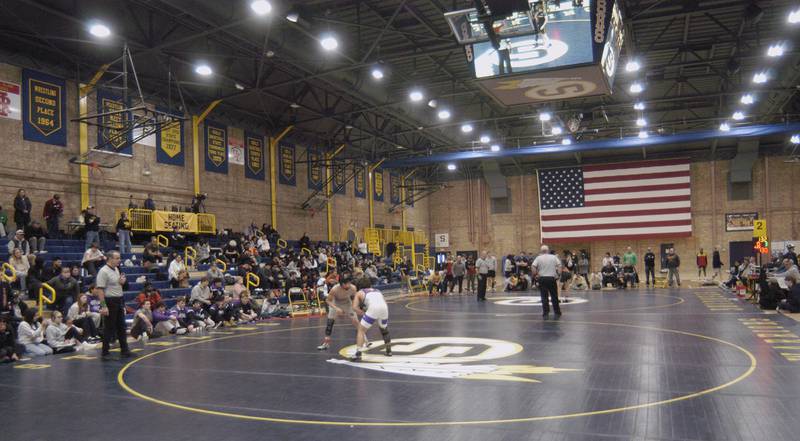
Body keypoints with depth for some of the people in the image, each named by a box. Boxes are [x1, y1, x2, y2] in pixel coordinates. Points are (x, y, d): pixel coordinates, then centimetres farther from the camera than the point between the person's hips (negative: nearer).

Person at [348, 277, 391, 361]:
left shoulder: (359, 293, 24)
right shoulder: (377, 291, 36)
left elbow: (354, 307, 10)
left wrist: (363, 313, 15)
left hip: (373, 309, -5)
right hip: (384, 308, 5)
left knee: (361, 330, 8)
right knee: (384, 330, 31)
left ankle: (358, 354, -4)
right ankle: (389, 351, 40)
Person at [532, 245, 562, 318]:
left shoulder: (538, 258, -1)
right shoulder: (553, 257, 3)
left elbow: (533, 266, -11)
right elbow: (559, 265, -5)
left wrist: (535, 273, 1)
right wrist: (558, 273, 3)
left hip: (542, 278, -1)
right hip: (552, 278, 1)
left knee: (544, 297, 5)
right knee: (554, 297, 11)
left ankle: (545, 313, 4)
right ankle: (557, 313, 17)